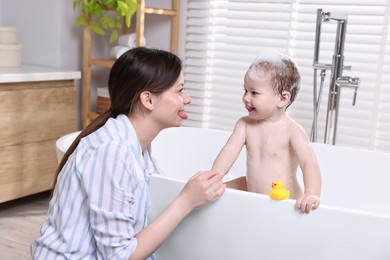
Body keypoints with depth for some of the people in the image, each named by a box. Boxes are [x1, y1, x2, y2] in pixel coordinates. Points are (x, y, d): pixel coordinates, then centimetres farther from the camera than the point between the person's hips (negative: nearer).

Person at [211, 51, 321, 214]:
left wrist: (312, 194, -41)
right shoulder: (245, 124, 1)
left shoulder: (293, 131, -14)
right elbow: (230, 151, -9)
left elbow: (309, 163, -24)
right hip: (251, 190, 5)